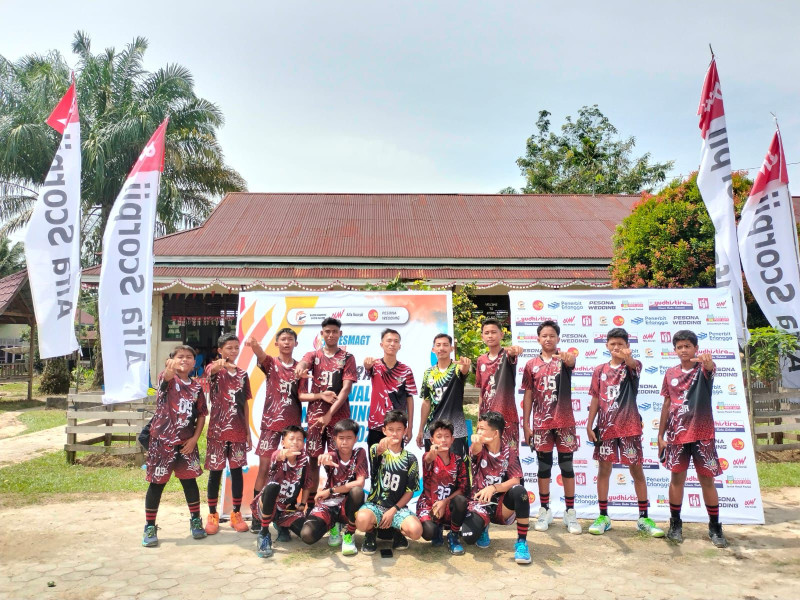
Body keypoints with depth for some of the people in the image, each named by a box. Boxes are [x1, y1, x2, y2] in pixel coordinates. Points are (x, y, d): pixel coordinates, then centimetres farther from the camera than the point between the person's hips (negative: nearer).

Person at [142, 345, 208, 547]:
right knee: (157, 483, 5)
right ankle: (150, 527, 20)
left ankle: (196, 520, 26)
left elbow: (201, 415, 8)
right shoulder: (167, 379, -7)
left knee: (190, 481, 10)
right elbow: (166, 377, -33)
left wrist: (194, 438, -4)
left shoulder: (196, 387, 5)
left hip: (186, 442, 3)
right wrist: (171, 369, -57)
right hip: (162, 440, -3)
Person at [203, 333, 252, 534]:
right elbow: (213, 370, -31)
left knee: (237, 471, 8)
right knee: (215, 472, 5)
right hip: (217, 430, -3)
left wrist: (248, 430, 8)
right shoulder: (213, 369, -3)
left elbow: (244, 404, 11)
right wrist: (220, 364, -56)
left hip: (238, 431, 3)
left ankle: (236, 514, 20)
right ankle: (212, 515, 19)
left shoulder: (243, 374, 8)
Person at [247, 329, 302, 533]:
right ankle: (257, 515, 8)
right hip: (271, 423, -2)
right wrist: (254, 344, -45)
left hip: (293, 424, 3)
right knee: (264, 467, -1)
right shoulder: (270, 363, 1)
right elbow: (260, 354, -22)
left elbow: (302, 395, 13)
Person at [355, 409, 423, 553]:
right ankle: (370, 534, 4)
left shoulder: (410, 459, 3)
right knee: (362, 520, -35)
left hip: (398, 507, 1)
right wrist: (380, 448, -53)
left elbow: (410, 491, 4)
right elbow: (375, 453, -28)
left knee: (416, 530, -28)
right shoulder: (377, 450, -1)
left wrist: (393, 510, -9)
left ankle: (399, 532, 10)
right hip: (374, 504, -1)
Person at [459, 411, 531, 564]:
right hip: (479, 504, 1)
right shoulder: (479, 450, -3)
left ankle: (521, 541, -16)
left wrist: (494, 488, -31)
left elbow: (515, 481, -14)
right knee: (468, 537, -27)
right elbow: (476, 449, -30)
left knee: (519, 491, -32)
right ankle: (483, 527, 12)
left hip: (502, 506, 0)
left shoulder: (509, 452, -2)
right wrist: (477, 441, -55)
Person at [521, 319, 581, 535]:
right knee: (544, 467, 8)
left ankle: (570, 513, 16)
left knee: (567, 467, 6)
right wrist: (526, 424, 1)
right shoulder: (531, 365, 4)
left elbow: (572, 362, -26)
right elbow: (528, 396, 5)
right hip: (541, 424, 1)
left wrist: (567, 357, -51)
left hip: (564, 422, -1)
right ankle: (544, 511, 19)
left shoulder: (564, 359, 0)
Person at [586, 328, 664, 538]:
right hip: (606, 426, 2)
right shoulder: (600, 370, 6)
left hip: (629, 426, -2)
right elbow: (595, 399, 8)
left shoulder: (633, 366, -1)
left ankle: (644, 517, 17)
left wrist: (627, 357, -52)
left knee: (636, 470, 5)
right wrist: (589, 425, 2)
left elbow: (633, 365, -28)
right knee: (604, 469, 6)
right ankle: (603, 516, 16)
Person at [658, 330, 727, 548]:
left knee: (707, 480, 5)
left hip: (702, 434, -2)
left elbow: (710, 367, -30)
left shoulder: (702, 369, -4)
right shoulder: (670, 373, 5)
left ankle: (715, 527, 20)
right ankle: (675, 525, 18)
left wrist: (707, 360, -55)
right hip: (676, 434, 2)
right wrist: (660, 434, 7)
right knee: (677, 478, 6)